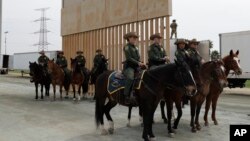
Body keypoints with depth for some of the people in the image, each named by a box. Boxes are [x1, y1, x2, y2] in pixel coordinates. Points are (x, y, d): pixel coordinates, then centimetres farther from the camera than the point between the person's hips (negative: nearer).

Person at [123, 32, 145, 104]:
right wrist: (138, 63, -21)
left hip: (136, 66, 8)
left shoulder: (136, 47, 19)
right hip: (129, 66, -8)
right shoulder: (127, 47, -3)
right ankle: (127, 96, -31)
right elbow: (129, 58, -14)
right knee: (130, 77, -32)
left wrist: (141, 63, -2)